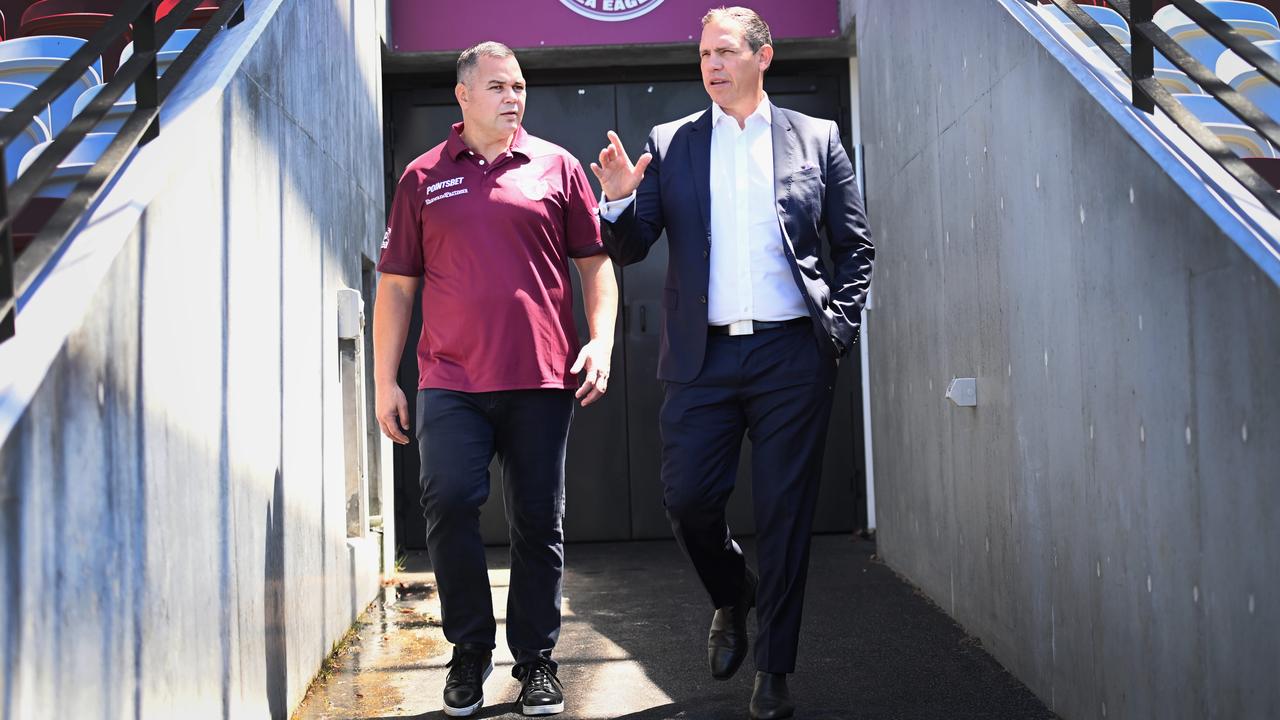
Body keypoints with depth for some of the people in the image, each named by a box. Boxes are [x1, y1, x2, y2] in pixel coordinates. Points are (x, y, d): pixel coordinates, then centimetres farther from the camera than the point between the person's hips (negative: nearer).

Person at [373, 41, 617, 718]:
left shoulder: (555, 166, 10)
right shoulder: (423, 178, 11)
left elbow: (595, 261, 10)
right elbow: (396, 284, 11)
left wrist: (601, 340, -4)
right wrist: (385, 380, 6)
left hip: (540, 380, 0)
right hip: (451, 381, 0)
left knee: (538, 522, 5)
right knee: (448, 505, -10)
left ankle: (535, 659, 19)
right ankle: (469, 649, 11)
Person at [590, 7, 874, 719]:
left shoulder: (817, 139, 9)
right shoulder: (670, 145, 10)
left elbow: (857, 245, 11)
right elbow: (630, 248, 7)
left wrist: (839, 327, 0)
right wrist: (618, 202, -13)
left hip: (791, 355, -1)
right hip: (704, 356, 1)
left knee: (786, 514, 3)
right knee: (687, 498, -2)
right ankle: (732, 596, 31)